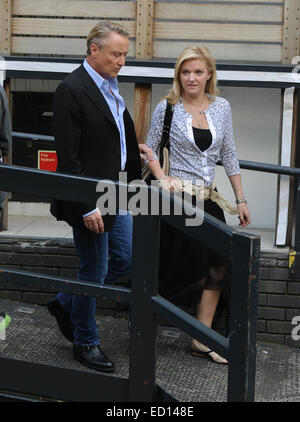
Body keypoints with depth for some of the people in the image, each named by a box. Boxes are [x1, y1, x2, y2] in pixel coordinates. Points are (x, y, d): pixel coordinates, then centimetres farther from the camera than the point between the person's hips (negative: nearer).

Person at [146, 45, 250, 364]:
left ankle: (202, 341, 12)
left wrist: (241, 200, 10)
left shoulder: (221, 107, 7)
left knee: (218, 267, 2)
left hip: (208, 199, 5)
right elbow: (149, 149, 2)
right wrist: (162, 177, -16)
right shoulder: (168, 107, -5)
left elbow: (229, 156, 11)